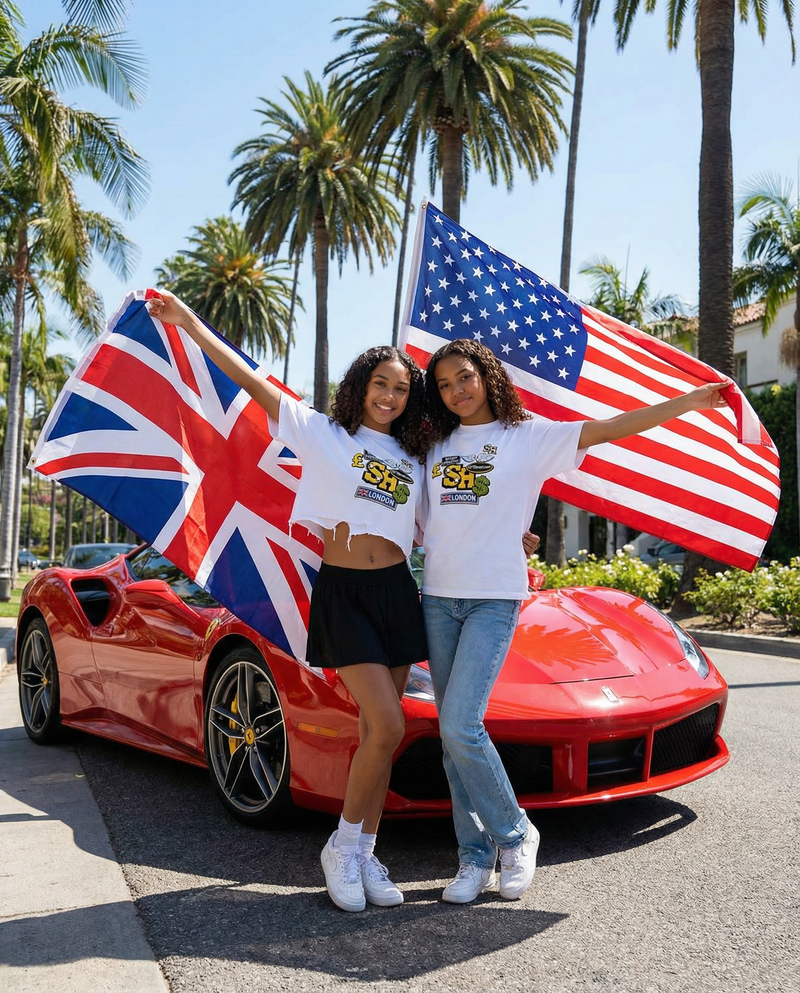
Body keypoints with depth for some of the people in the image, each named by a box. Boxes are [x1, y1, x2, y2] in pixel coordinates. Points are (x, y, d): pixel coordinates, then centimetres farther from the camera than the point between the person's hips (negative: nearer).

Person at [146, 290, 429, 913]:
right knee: (387, 727, -14)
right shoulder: (323, 434, 3)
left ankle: (364, 853, 19)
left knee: (379, 731, 6)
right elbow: (254, 383, -3)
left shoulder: (414, 461, 15)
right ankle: (342, 846, 7)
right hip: (342, 592, -4)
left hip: (397, 591, 5)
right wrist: (188, 322, -8)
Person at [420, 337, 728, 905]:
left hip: (495, 597, -5)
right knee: (453, 734, 5)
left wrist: (689, 402, -12)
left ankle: (514, 834, 9)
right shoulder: (436, 444, 15)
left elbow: (608, 430, -6)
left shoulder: (530, 435, 2)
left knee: (460, 726, -15)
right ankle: (476, 857, 17)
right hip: (438, 596, 5)